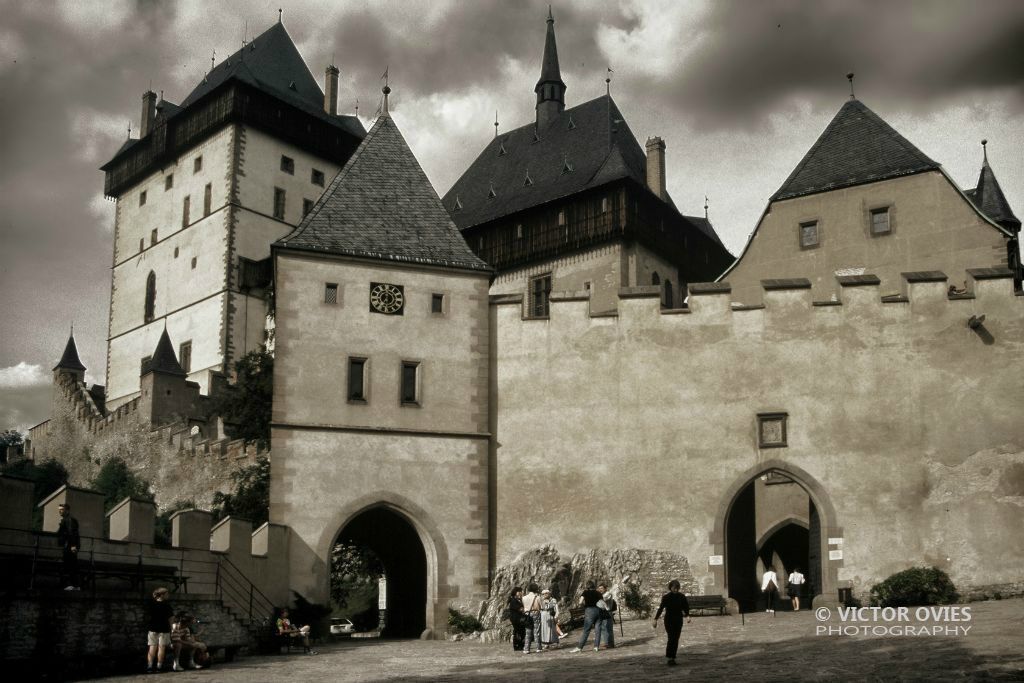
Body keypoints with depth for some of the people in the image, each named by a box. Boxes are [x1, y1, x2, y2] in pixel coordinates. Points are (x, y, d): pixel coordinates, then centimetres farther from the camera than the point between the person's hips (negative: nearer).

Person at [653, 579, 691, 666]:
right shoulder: (666, 597, -7)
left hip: (678, 620, 3)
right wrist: (656, 619, -4)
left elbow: (686, 607, 1)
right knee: (671, 638, -13)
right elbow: (661, 608, -3)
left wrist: (687, 616, -17)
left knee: (676, 639, 3)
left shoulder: (681, 597, -2)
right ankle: (669, 658, -8)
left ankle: (672, 658, 12)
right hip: (669, 620, -3)